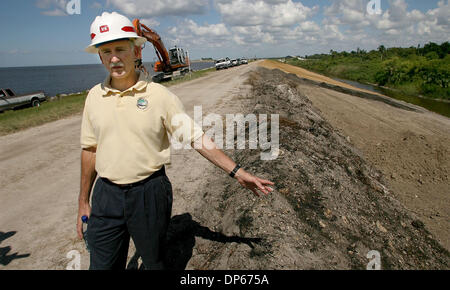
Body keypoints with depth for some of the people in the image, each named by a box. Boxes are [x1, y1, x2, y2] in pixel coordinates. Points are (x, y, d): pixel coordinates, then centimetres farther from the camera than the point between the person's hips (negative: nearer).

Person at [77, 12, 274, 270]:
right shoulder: (95, 96, 2)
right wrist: (83, 202, 13)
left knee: (155, 260, 15)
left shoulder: (159, 95, -9)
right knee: (102, 263, 12)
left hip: (150, 194, -3)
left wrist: (237, 172, -12)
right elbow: (90, 149, 9)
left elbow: (197, 138, -8)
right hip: (106, 195, 3)